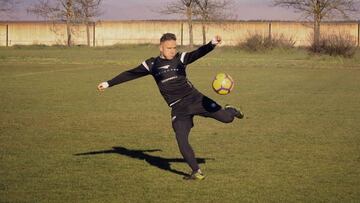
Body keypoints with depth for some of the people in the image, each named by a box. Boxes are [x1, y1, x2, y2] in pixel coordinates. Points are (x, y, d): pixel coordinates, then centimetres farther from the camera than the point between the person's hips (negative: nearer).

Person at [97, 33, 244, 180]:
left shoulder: (181, 58, 1)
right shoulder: (152, 64, 6)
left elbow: (198, 53, -16)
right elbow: (130, 74, 12)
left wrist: (212, 43, -36)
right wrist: (108, 84, 13)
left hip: (195, 98, -1)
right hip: (178, 108, 1)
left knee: (226, 118, -9)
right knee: (181, 141, -10)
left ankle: (230, 110, 31)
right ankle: (196, 172, 8)